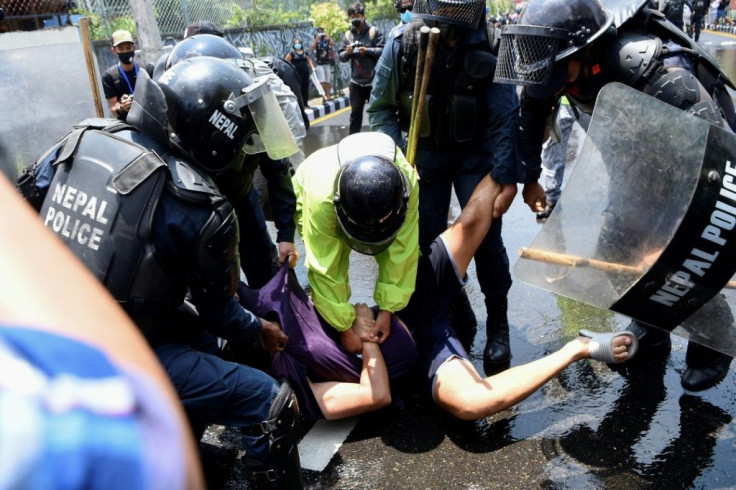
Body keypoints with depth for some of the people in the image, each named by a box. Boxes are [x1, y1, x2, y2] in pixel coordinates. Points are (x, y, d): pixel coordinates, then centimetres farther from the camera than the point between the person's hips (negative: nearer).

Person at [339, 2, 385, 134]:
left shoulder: (374, 31, -4)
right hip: (356, 81, 3)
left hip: (374, 80, -3)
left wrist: (367, 50, -23)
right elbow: (340, 57, 6)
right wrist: (347, 53, -15)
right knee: (355, 113, 10)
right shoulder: (347, 35, 7)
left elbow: (383, 50, -12)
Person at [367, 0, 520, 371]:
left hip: (475, 153, -2)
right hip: (425, 154, 2)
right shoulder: (402, 47, -14)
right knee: (428, 241, 3)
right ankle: (453, 312, 25)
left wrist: (506, 178, -18)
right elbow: (380, 108, -5)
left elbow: (505, 120, -14)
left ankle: (498, 326, 13)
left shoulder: (487, 49, -18)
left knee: (485, 239, -6)